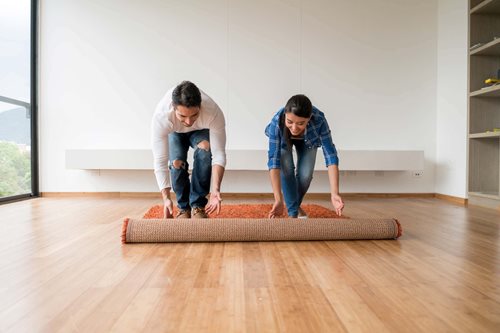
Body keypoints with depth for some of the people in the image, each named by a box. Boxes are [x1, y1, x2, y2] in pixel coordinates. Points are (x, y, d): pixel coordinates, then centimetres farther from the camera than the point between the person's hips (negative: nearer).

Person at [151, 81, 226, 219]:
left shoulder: (214, 113, -42)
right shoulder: (161, 116, -41)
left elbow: (219, 154, -37)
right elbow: (160, 161, -36)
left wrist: (215, 189, -48)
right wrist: (166, 197, -44)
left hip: (201, 130, 0)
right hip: (175, 132, 1)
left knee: (205, 150, -30)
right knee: (176, 161, -25)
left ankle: (197, 205, -16)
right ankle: (183, 207, -1)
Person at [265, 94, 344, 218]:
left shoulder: (319, 120, -41)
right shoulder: (276, 122, -42)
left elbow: (330, 155, -42)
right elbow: (274, 160, -43)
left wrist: (334, 194, -53)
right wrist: (278, 200, -50)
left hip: (308, 140, 1)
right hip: (283, 139, 0)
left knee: (305, 174, -13)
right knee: (286, 169, -24)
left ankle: (296, 204, 18)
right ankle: (293, 212, -6)